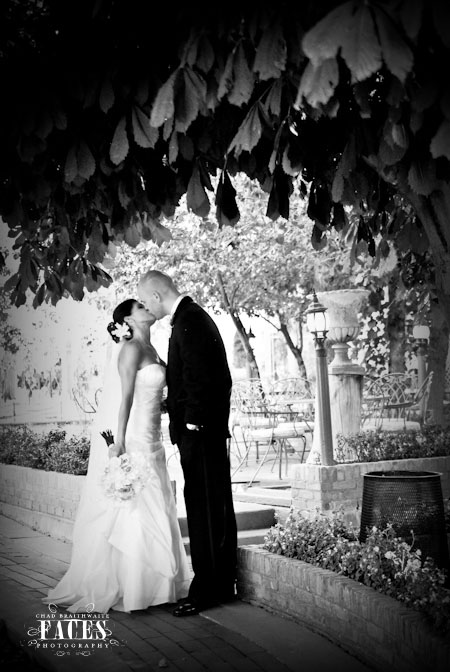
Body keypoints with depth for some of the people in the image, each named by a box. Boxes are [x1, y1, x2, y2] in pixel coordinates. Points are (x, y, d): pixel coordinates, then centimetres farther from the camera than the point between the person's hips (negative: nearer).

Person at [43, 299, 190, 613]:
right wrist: (119, 442, -21)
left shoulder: (150, 349, 15)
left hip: (148, 441, 9)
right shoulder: (131, 348, -12)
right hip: (130, 440, -9)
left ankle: (147, 582, 22)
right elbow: (125, 397, -18)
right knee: (130, 513, -4)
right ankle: (121, 587, 6)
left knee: (153, 511, 12)